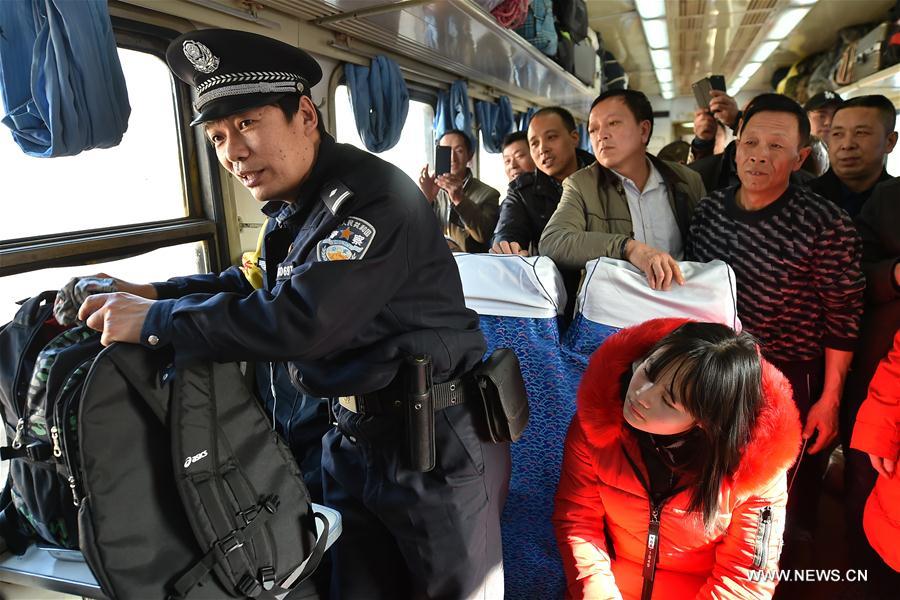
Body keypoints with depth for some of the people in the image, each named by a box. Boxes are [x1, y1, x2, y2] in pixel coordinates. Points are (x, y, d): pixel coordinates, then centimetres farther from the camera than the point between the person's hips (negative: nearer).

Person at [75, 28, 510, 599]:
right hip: (353, 437, 8)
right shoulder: (293, 207, 6)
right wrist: (156, 291, 6)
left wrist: (156, 321, -21)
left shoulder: (374, 196, -22)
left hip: (437, 442, -8)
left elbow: (301, 318, -32)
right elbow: (262, 284, 20)